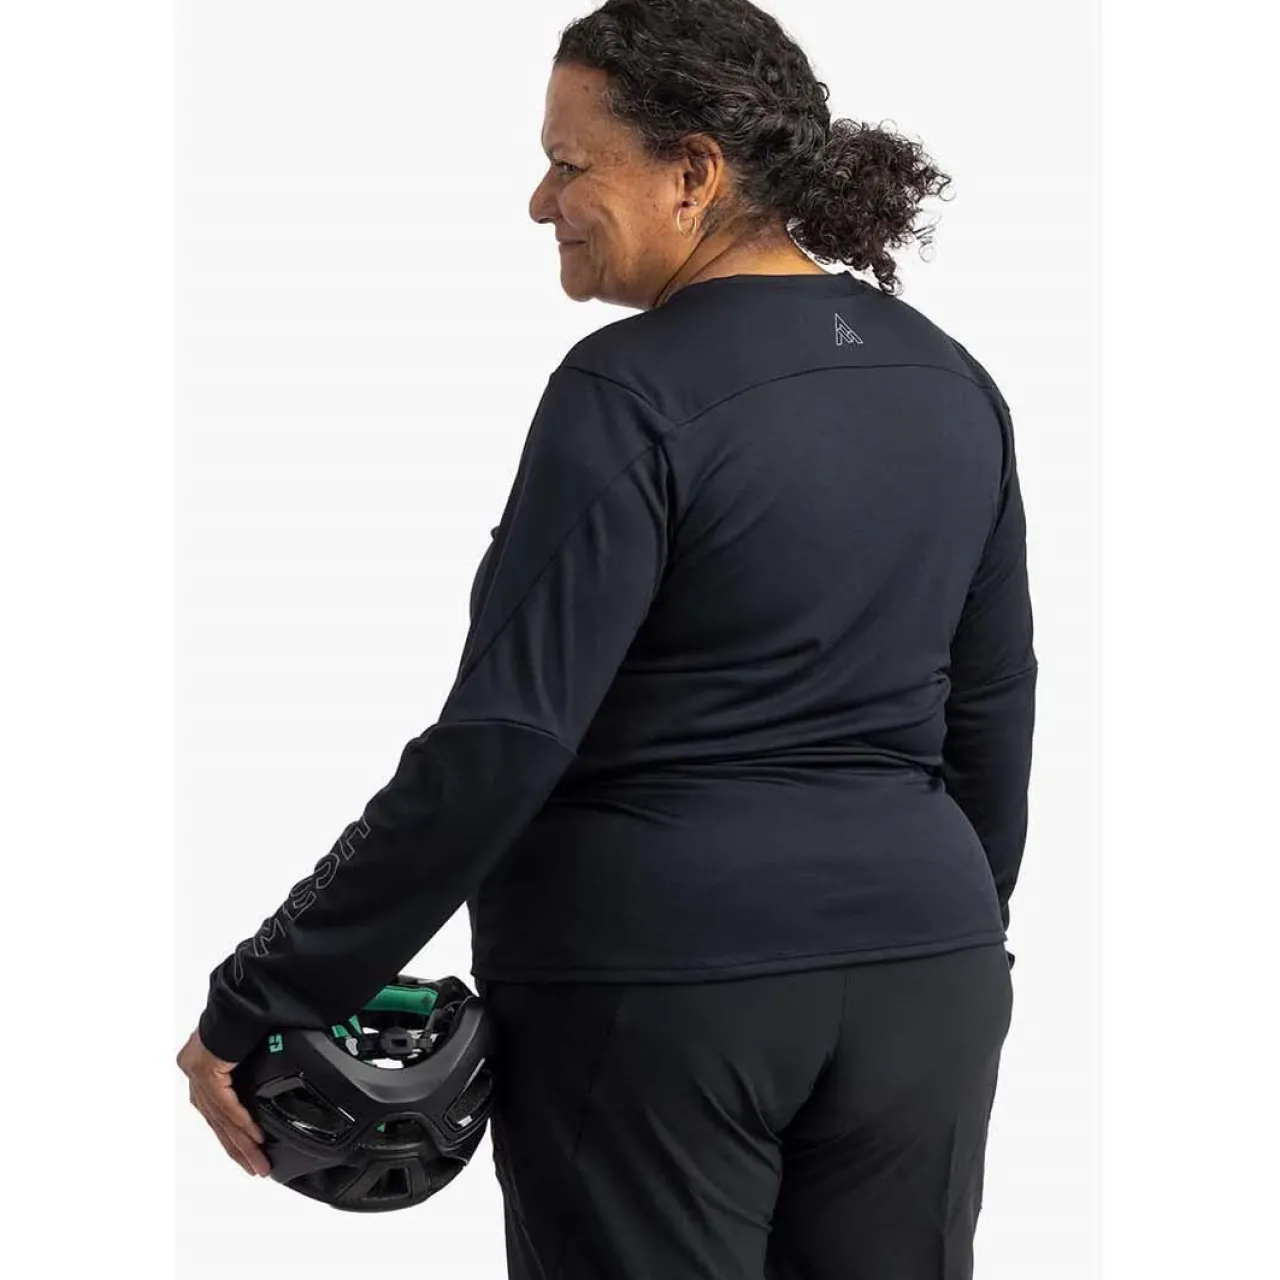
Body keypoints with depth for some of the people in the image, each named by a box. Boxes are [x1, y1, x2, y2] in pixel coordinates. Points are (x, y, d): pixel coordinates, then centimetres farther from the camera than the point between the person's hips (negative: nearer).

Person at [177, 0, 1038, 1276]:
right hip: (919, 969, 6)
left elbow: (500, 742, -19)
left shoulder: (635, 392, -14)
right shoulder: (950, 382, 7)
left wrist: (258, 1000, -14)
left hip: (657, 987, -6)